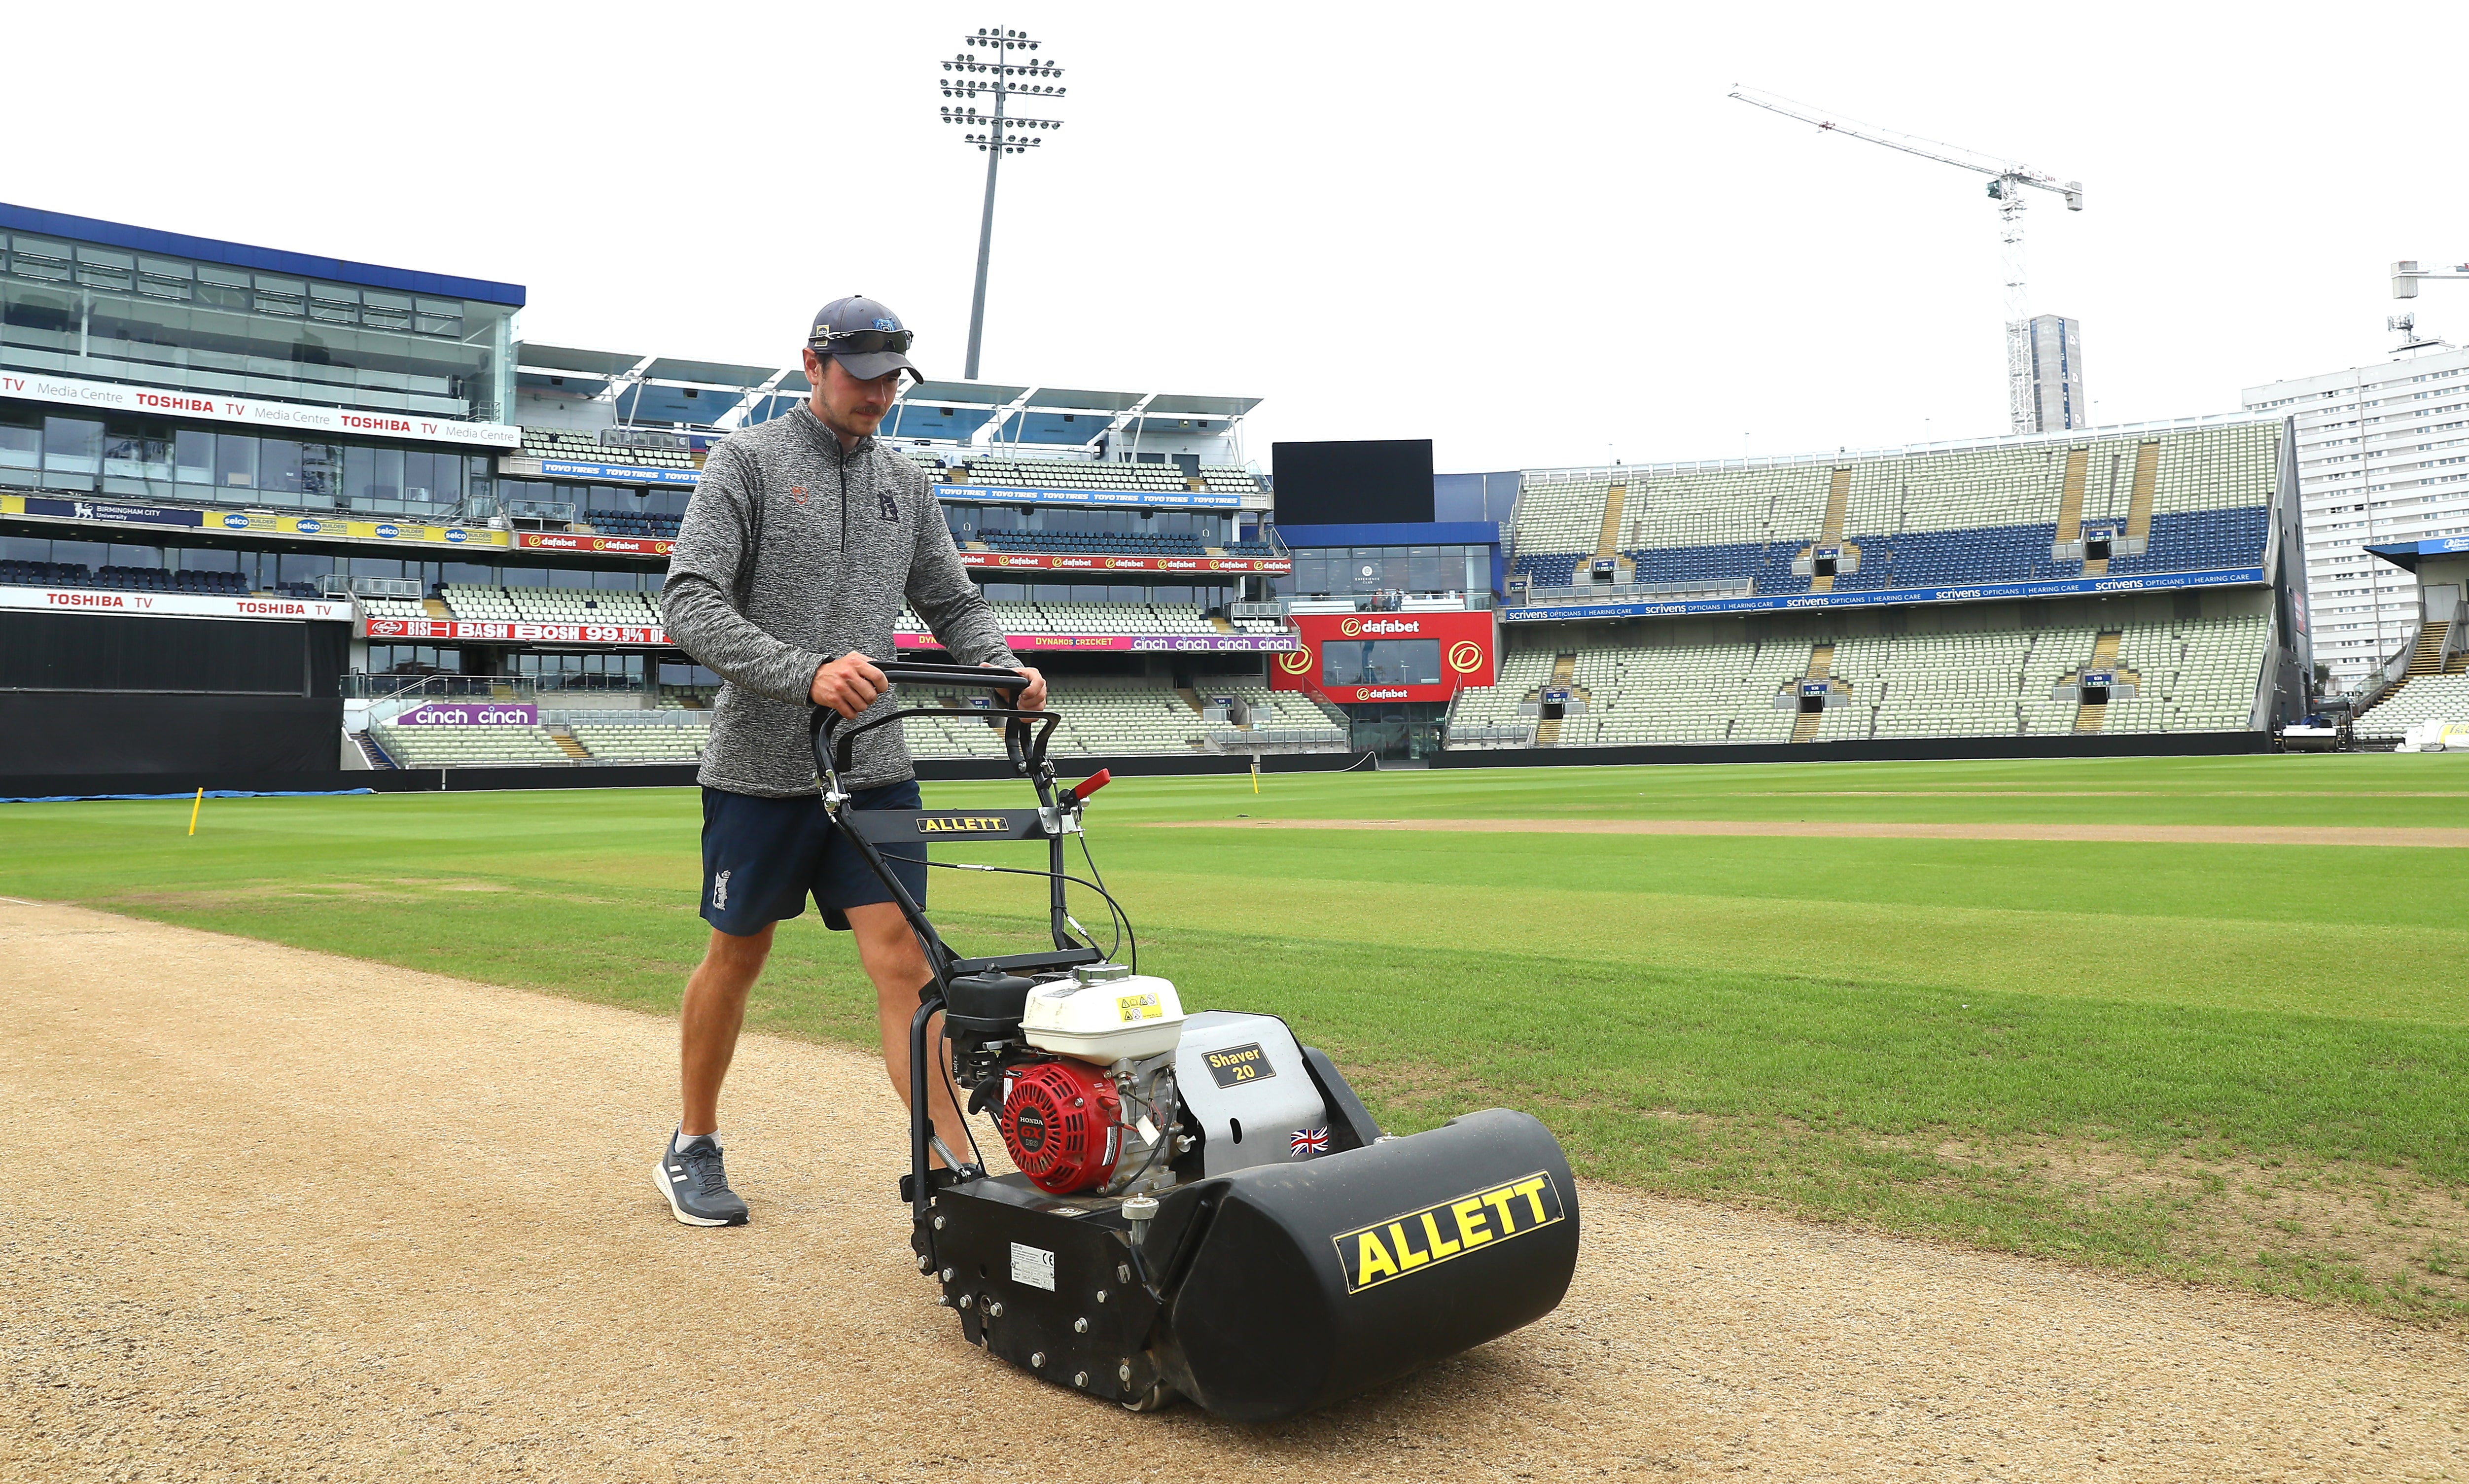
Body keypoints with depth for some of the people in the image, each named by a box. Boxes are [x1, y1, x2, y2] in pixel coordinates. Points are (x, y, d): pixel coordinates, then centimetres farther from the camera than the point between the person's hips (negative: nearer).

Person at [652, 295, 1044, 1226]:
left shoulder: (905, 483, 13)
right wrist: (805, 675, -27)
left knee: (901, 956, -5)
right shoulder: (749, 461, -2)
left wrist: (1007, 669, -6)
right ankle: (692, 1151, 30)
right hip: (762, 764, -3)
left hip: (874, 766, 3)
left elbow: (954, 604, 16)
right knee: (738, 954, 10)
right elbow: (690, 603, -13)